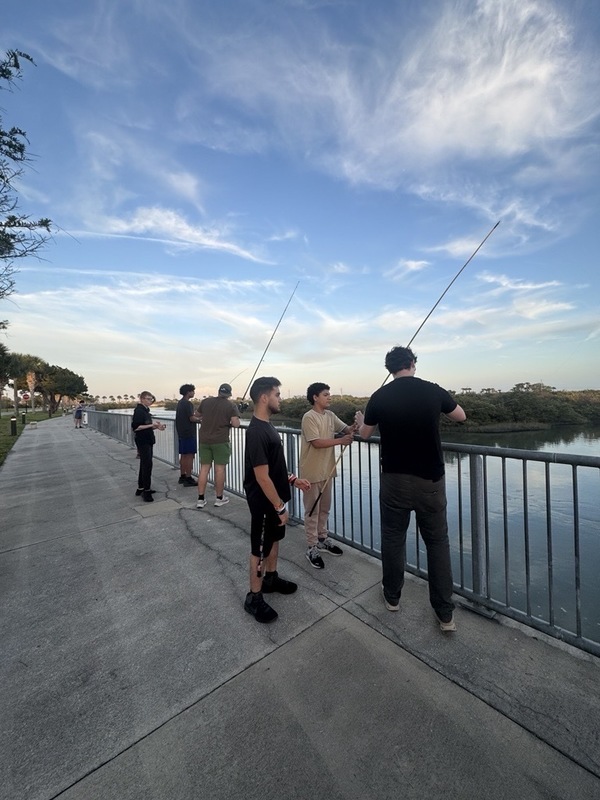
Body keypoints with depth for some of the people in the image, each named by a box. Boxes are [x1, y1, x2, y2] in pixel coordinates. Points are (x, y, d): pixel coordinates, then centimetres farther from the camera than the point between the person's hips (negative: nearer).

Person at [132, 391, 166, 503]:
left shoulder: (145, 410, 14)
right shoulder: (139, 410, -14)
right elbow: (135, 427, -20)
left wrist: (157, 427, 5)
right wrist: (151, 425, -21)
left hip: (148, 441, 10)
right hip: (142, 441, -10)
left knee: (144, 464, 15)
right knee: (147, 464, -10)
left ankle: (140, 488, 25)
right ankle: (146, 490, -4)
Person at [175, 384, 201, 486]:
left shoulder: (180, 403, 15)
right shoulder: (187, 403, -15)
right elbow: (192, 418, -18)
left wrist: (196, 416, 12)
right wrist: (200, 419, -1)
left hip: (181, 433, 10)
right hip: (189, 433, -10)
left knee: (183, 455, 14)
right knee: (190, 456, -5)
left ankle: (182, 476, 22)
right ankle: (188, 479, -2)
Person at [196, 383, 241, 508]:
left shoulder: (205, 401, 5)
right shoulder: (231, 405, -7)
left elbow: (199, 415, 21)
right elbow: (236, 424, -16)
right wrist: (228, 423, 4)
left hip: (204, 439, 4)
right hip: (221, 441, -4)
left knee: (204, 468, 8)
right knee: (220, 468, 5)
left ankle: (200, 499, 12)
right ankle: (219, 498, 15)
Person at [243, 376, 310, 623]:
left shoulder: (267, 426, 4)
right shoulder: (257, 432, -28)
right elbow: (262, 476, -26)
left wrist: (292, 480, 11)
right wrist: (280, 506, -20)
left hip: (275, 498, 9)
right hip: (264, 502, -9)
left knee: (274, 540, 25)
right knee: (260, 549, 8)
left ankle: (271, 578, 46)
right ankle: (254, 598, 28)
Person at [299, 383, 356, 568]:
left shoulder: (330, 415, 6)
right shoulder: (309, 417, -17)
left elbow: (346, 429, 5)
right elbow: (316, 442, -23)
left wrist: (356, 426, -17)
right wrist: (340, 441, -22)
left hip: (327, 469, 7)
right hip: (312, 472, -7)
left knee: (324, 508, 20)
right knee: (312, 510, 5)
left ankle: (322, 539, 37)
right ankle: (312, 548, 18)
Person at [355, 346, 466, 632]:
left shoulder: (379, 397, -7)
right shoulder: (433, 391, -5)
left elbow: (364, 434, 7)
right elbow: (461, 417, 13)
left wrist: (360, 420, 29)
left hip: (394, 479, 0)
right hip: (430, 479, 1)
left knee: (393, 538, 15)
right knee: (437, 542, 14)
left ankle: (392, 597, 32)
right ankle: (445, 614, 23)